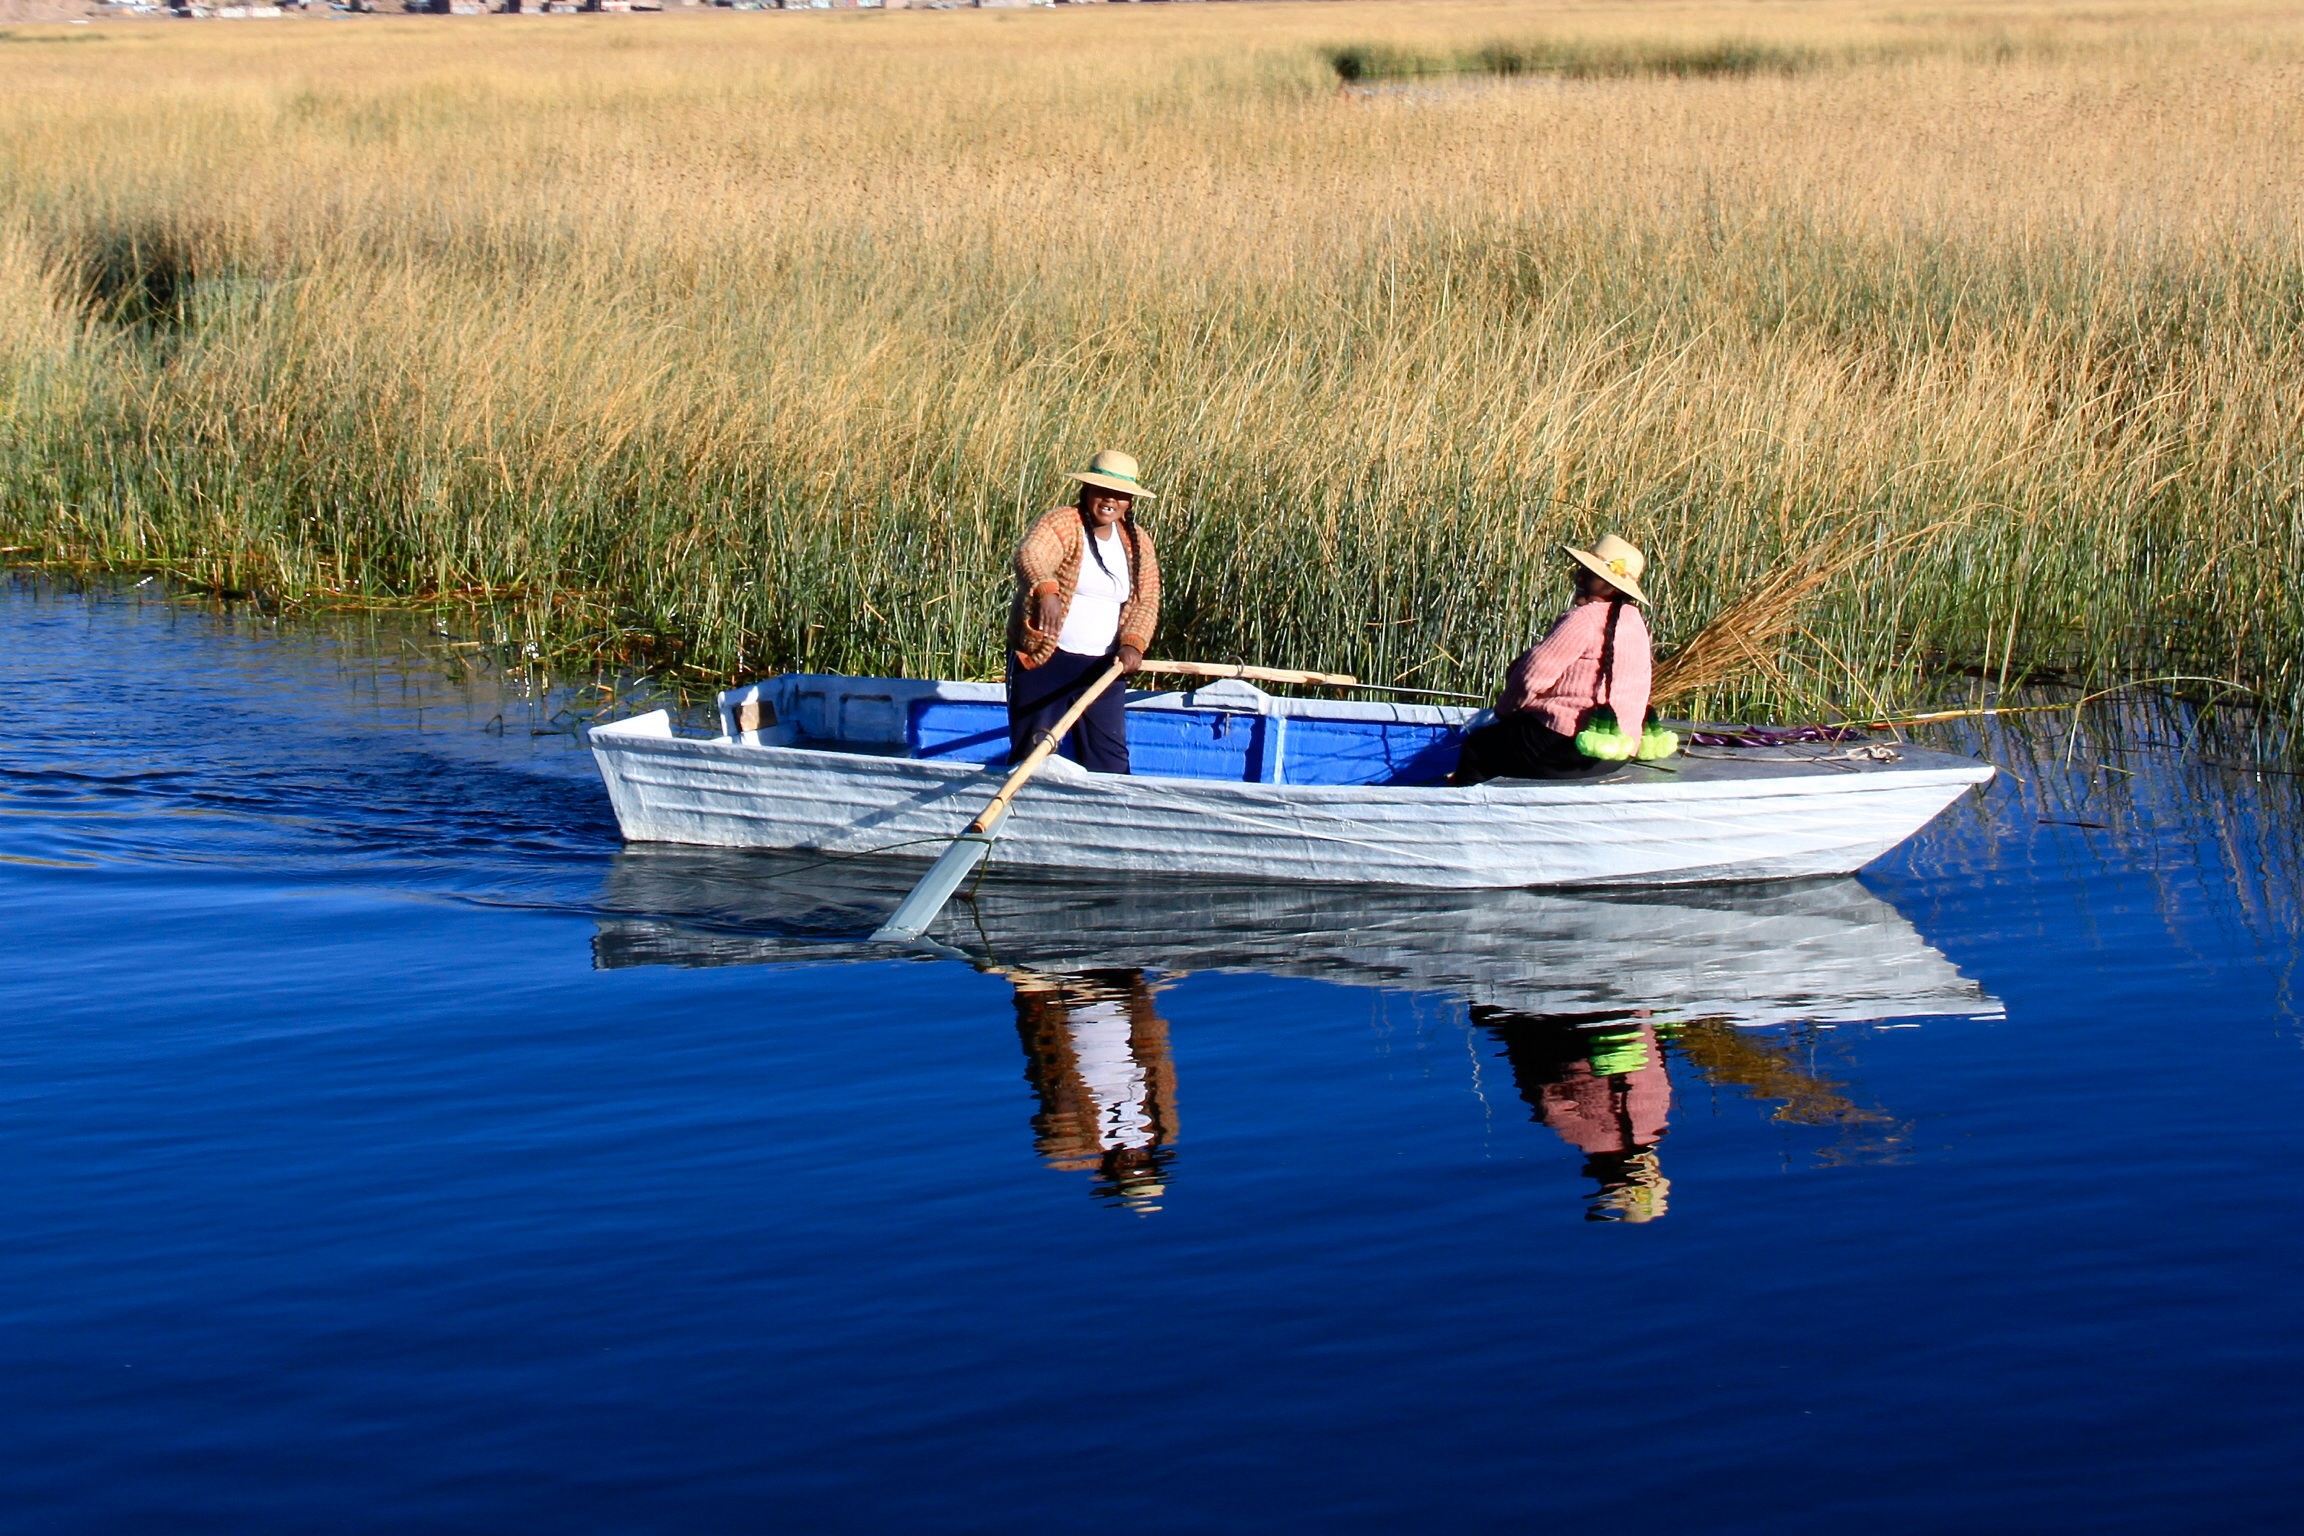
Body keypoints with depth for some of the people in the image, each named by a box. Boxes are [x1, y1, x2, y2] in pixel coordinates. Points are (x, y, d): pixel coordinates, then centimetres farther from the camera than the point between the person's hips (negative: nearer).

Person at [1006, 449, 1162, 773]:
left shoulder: (1138, 543, 9)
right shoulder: (1060, 523, -9)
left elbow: (1146, 601, 6)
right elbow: (1030, 556, -29)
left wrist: (1132, 643, -15)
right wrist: (1046, 590, -52)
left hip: (1100, 667, 4)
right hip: (1043, 660, -4)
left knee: (1110, 760, 1)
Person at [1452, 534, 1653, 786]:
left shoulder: (1585, 619, -17)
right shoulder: (1633, 620, 10)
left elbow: (1534, 674, -16)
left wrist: (1505, 708, 2)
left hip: (1570, 746, -10)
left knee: (1478, 746, 9)